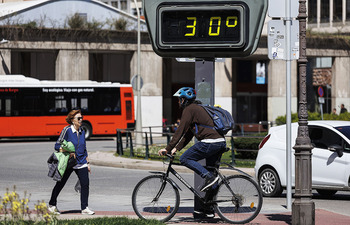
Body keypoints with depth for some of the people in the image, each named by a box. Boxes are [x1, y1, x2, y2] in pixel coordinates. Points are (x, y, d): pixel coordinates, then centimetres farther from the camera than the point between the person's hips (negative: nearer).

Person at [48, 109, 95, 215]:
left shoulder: (82, 131, 8)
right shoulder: (67, 130, -9)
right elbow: (57, 145, -9)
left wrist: (87, 163, 17)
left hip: (81, 163, 4)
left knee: (85, 183, -9)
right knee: (60, 184, 7)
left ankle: (85, 208, -2)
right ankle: (52, 205, 26)